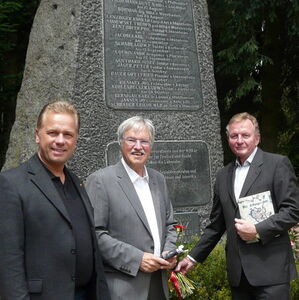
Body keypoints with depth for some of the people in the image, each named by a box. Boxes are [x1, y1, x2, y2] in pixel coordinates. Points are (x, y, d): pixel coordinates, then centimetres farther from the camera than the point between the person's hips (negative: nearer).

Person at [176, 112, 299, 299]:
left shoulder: (278, 164, -2)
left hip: (270, 268, -4)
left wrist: (258, 231, -16)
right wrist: (194, 257, 14)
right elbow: (216, 225, 17)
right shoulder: (223, 175, 13)